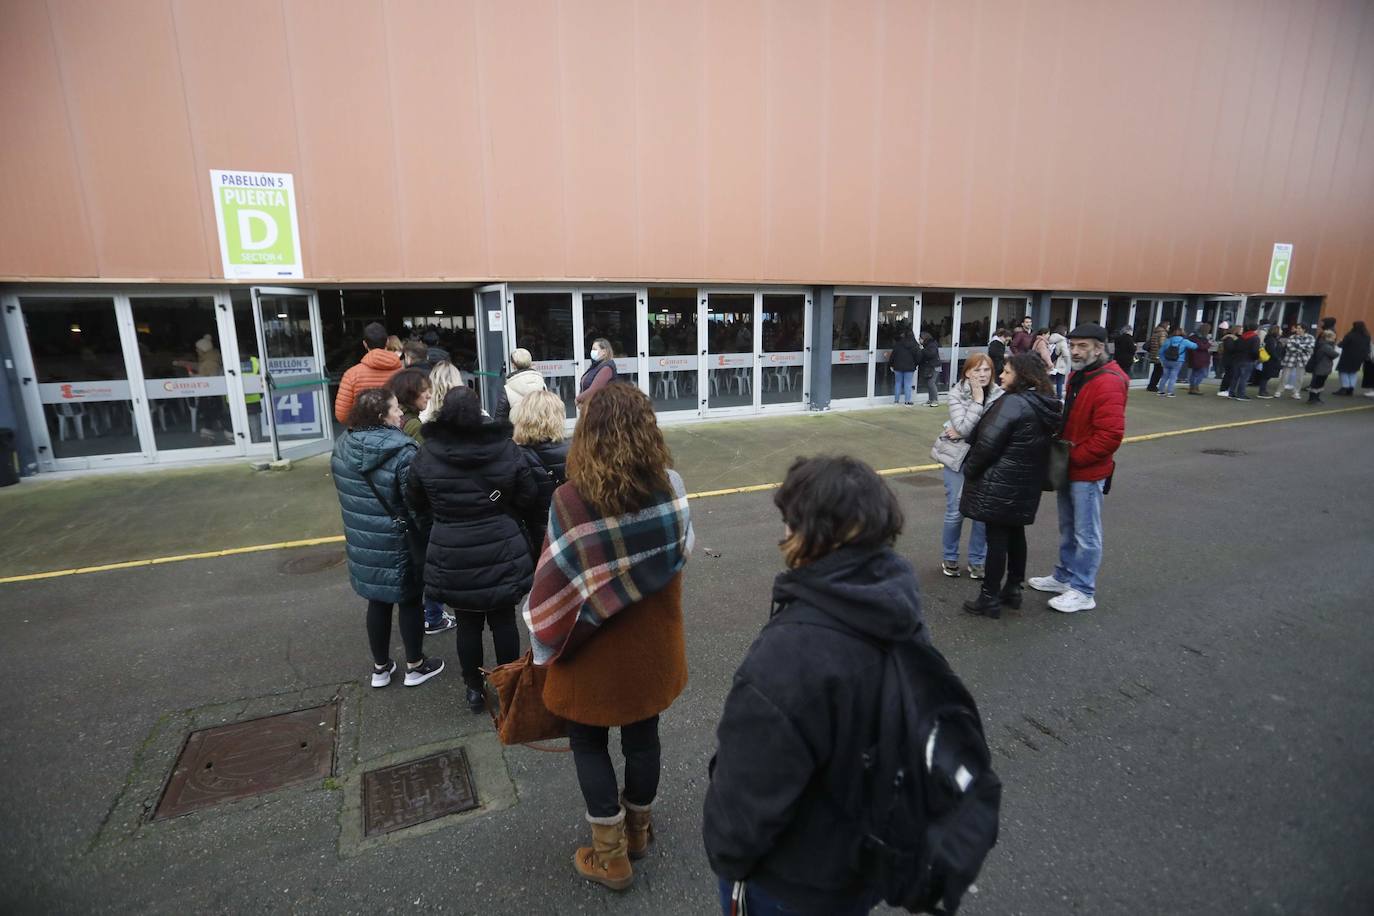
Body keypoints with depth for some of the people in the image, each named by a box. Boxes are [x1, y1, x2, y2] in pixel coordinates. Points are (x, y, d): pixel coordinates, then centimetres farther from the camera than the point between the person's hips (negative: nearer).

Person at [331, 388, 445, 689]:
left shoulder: (342, 447, -1)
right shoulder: (402, 452, -24)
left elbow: (345, 492, 12)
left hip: (362, 541, 6)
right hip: (398, 544, -6)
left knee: (377, 601, 20)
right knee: (409, 601, 12)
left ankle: (380, 667, 34)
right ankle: (415, 666, 27)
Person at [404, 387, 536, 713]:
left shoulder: (426, 454, -7)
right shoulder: (506, 449, -10)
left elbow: (415, 503, 5)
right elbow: (526, 497, -2)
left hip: (453, 556, 1)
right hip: (501, 552, 0)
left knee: (468, 624, 14)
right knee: (503, 621, 12)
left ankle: (474, 689, 27)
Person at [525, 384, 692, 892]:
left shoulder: (570, 500, -25)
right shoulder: (671, 487, -14)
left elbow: (554, 583, -16)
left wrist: (546, 641, -1)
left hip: (595, 650, -3)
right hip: (653, 643, 4)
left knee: (589, 743, 20)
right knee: (643, 735, 23)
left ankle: (610, 855, 34)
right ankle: (638, 830, 46)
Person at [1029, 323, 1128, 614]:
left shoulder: (1108, 383, -21)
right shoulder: (1077, 376, 11)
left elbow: (1110, 436, -27)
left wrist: (1074, 456, -19)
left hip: (1088, 473, -9)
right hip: (1068, 469, 9)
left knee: (1086, 534, 2)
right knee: (1067, 528, 20)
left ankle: (1083, 592, 14)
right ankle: (1065, 577, 34)